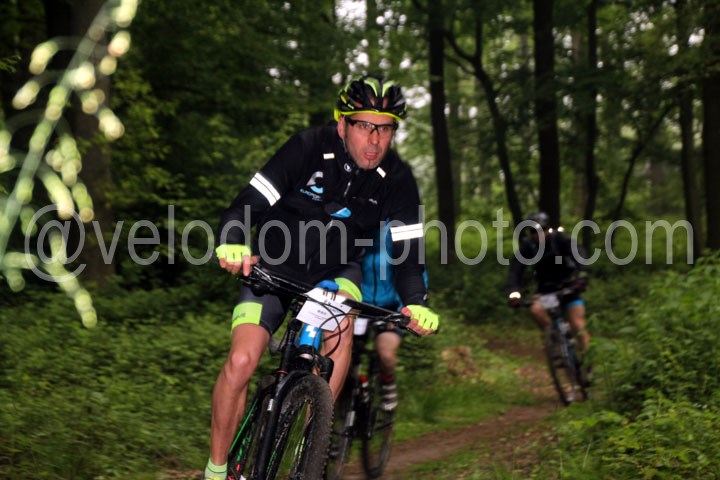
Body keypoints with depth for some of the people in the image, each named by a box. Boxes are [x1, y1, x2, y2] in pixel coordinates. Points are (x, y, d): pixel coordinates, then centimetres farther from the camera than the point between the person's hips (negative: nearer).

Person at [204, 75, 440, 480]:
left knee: (342, 326, -31)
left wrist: (416, 303, -33)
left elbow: (408, 249, -15)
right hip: (276, 267, -2)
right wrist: (233, 244, -47)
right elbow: (250, 203, -27)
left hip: (336, 269, 2)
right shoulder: (308, 149, -22)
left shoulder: (397, 178, -14)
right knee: (242, 360, -18)